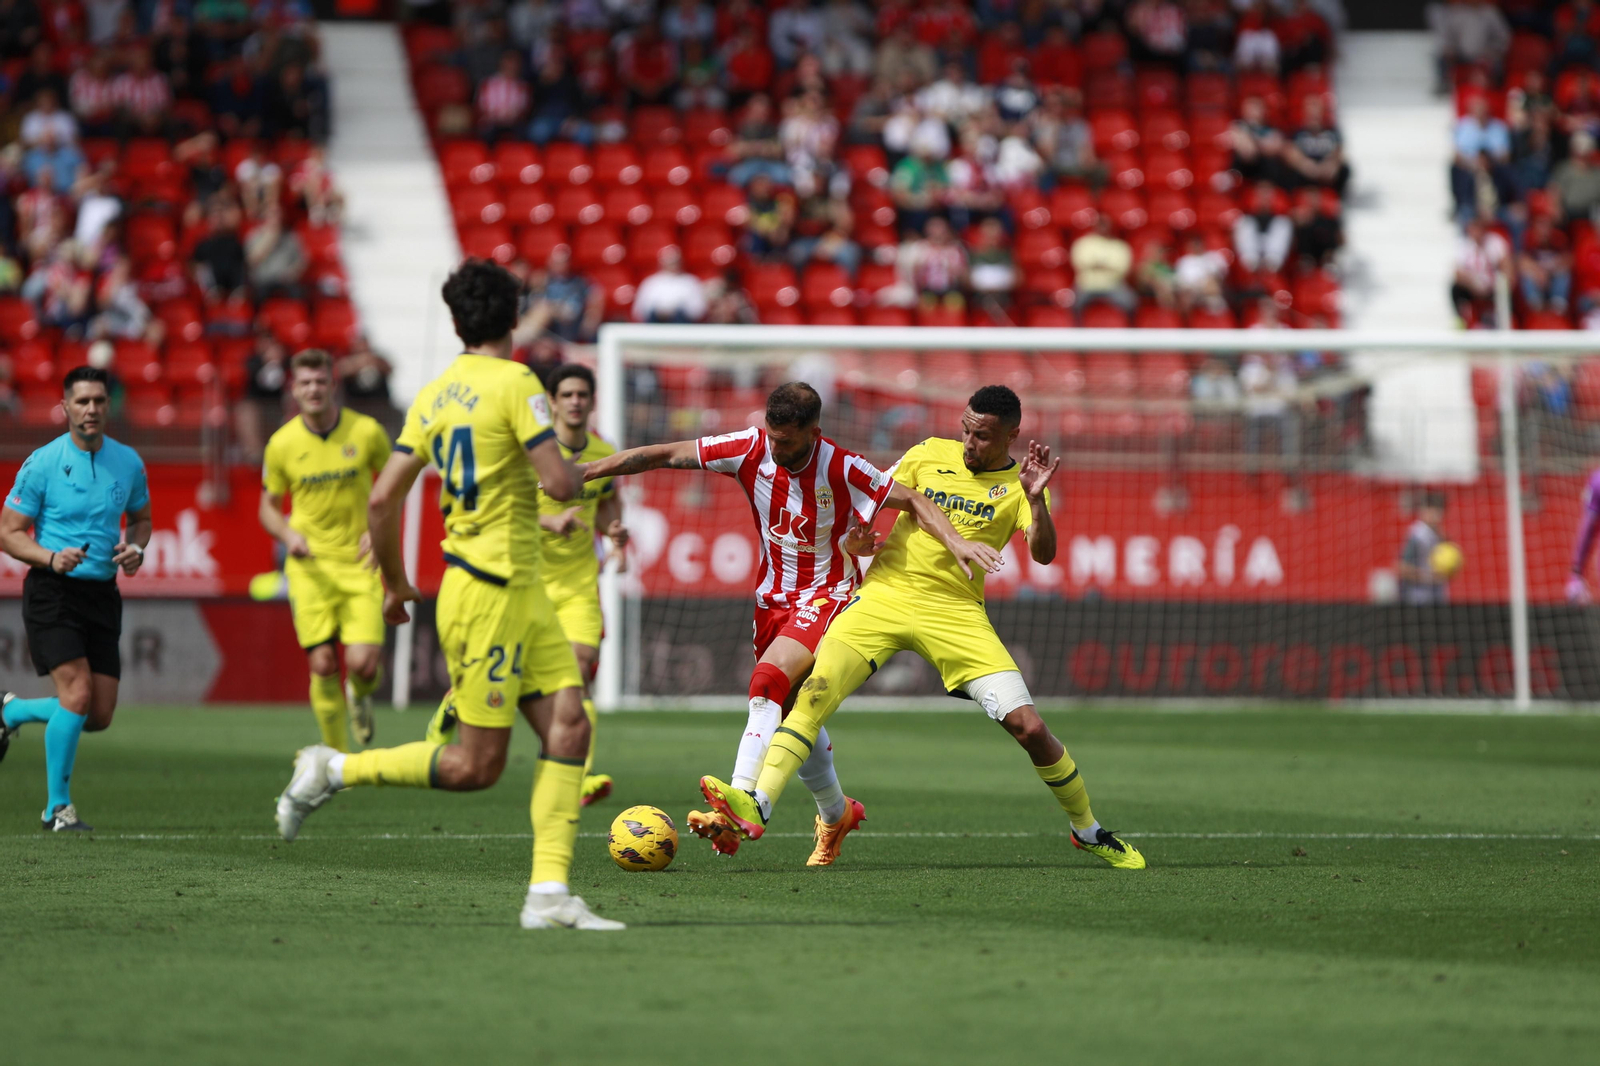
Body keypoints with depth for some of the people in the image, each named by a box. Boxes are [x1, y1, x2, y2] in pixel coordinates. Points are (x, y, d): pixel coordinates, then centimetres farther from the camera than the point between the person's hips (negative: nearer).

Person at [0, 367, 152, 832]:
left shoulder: (128, 462, 5)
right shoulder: (42, 464, -8)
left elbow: (140, 517, 21)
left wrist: (136, 549, -2)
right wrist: (52, 558, -22)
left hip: (102, 596, 5)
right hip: (52, 593, -5)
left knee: (99, 716, 3)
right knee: (78, 694, -19)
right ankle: (57, 808, -5)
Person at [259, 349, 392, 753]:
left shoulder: (366, 432, -4)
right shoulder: (282, 444, -3)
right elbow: (268, 506, 10)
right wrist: (289, 535, -11)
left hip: (359, 564, 0)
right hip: (310, 566, 0)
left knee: (363, 664, -13)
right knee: (323, 665, -7)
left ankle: (360, 695, 26)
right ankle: (337, 757, 11)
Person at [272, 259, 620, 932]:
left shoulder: (433, 395, 10)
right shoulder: (515, 383, -12)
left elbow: (381, 500, 9)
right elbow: (559, 483, -19)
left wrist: (395, 581, 22)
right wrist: (580, 468, 5)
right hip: (489, 591, -8)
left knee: (569, 725, 1)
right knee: (475, 767, -3)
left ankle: (549, 894, -5)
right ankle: (335, 770, 6)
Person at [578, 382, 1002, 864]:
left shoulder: (842, 470, -20)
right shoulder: (752, 448, -10)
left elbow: (914, 500, -12)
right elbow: (667, 455, -7)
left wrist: (954, 541, -27)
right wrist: (584, 471, -9)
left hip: (826, 595, -6)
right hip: (773, 598, 6)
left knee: (768, 681, -27)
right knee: (795, 716, 13)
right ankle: (836, 814, 37)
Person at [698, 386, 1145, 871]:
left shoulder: (1019, 484, 3)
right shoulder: (930, 454, 8)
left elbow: (1044, 554, -11)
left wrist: (1036, 499, -28)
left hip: (956, 613, -1)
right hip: (885, 593, 1)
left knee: (1029, 726, -9)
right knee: (816, 690, -23)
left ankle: (1088, 830, 14)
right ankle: (757, 806, -31)